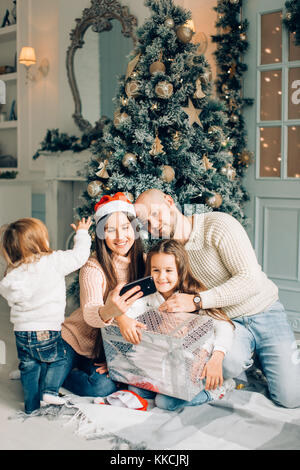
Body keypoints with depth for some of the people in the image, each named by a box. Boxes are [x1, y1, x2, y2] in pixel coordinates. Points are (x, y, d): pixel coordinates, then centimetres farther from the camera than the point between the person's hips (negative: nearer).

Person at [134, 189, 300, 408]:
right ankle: (246, 357, 5)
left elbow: (251, 280, -23)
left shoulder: (218, 224, -16)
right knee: (228, 362, -33)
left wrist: (196, 301, -29)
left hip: (265, 314, -3)